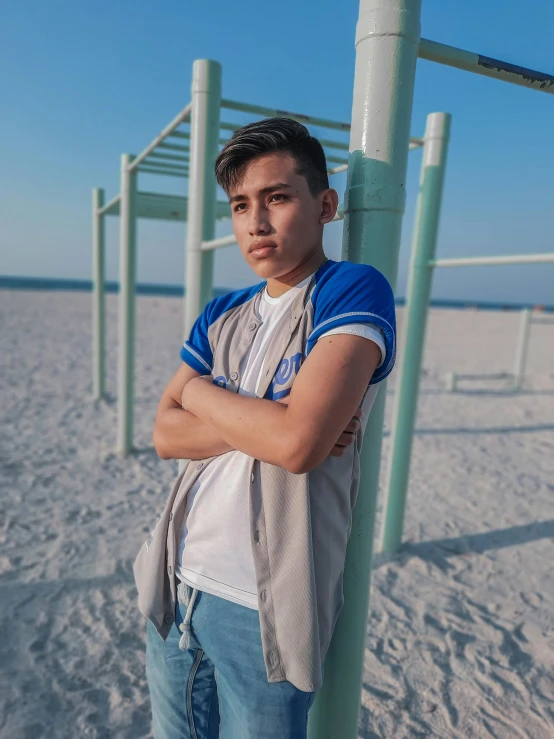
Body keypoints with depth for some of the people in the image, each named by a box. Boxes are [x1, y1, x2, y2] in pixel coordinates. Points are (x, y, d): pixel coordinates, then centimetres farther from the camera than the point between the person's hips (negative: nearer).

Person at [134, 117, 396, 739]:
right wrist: (262, 424, -18)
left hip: (264, 609, -5)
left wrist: (200, 391, -9)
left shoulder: (354, 289, -14)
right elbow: (166, 435, -1)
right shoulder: (221, 315, 5)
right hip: (176, 590, 6)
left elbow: (299, 442, -26)